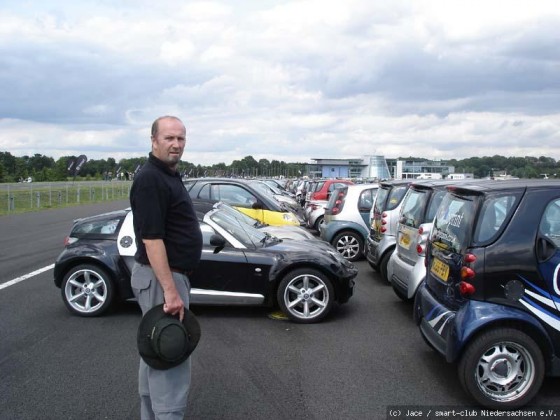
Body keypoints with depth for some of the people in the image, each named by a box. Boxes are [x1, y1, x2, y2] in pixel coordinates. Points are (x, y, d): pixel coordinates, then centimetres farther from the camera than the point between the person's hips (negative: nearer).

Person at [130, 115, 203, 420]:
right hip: (160, 277, -10)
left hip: (169, 273, 10)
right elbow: (151, 238, -25)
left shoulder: (170, 175, 12)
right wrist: (170, 290, -27)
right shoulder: (150, 179, -18)